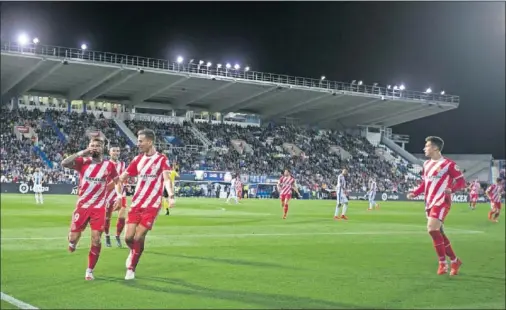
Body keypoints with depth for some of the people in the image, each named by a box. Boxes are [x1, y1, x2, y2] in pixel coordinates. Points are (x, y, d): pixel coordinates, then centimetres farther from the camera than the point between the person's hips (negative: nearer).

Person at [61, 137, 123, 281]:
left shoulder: (109, 165, -1)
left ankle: (89, 271, 10)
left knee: (96, 240, -5)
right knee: (74, 237, 1)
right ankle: (72, 241, 40)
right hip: (82, 206, 0)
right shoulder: (83, 162, -3)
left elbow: (117, 182, 10)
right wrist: (81, 153, -21)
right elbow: (64, 163, -18)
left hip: (99, 208, 0)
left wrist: (119, 195, -6)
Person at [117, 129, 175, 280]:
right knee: (128, 237, -2)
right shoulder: (138, 159, 9)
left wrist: (171, 195, -37)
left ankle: (131, 269, 11)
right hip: (136, 204, 4)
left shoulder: (162, 159, -6)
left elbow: (167, 178, -20)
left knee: (138, 238, -8)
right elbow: (122, 178, 15)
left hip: (152, 205, -4)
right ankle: (134, 253, 32)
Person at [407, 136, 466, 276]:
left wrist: (451, 189, -27)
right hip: (429, 202, 8)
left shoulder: (448, 164, -9)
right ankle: (455, 261, 23)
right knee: (438, 233, 10)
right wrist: (414, 193, 6)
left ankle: (443, 263, -9)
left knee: (432, 228, -21)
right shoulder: (426, 164, 14)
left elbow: (461, 181, -8)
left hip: (441, 201, -8)